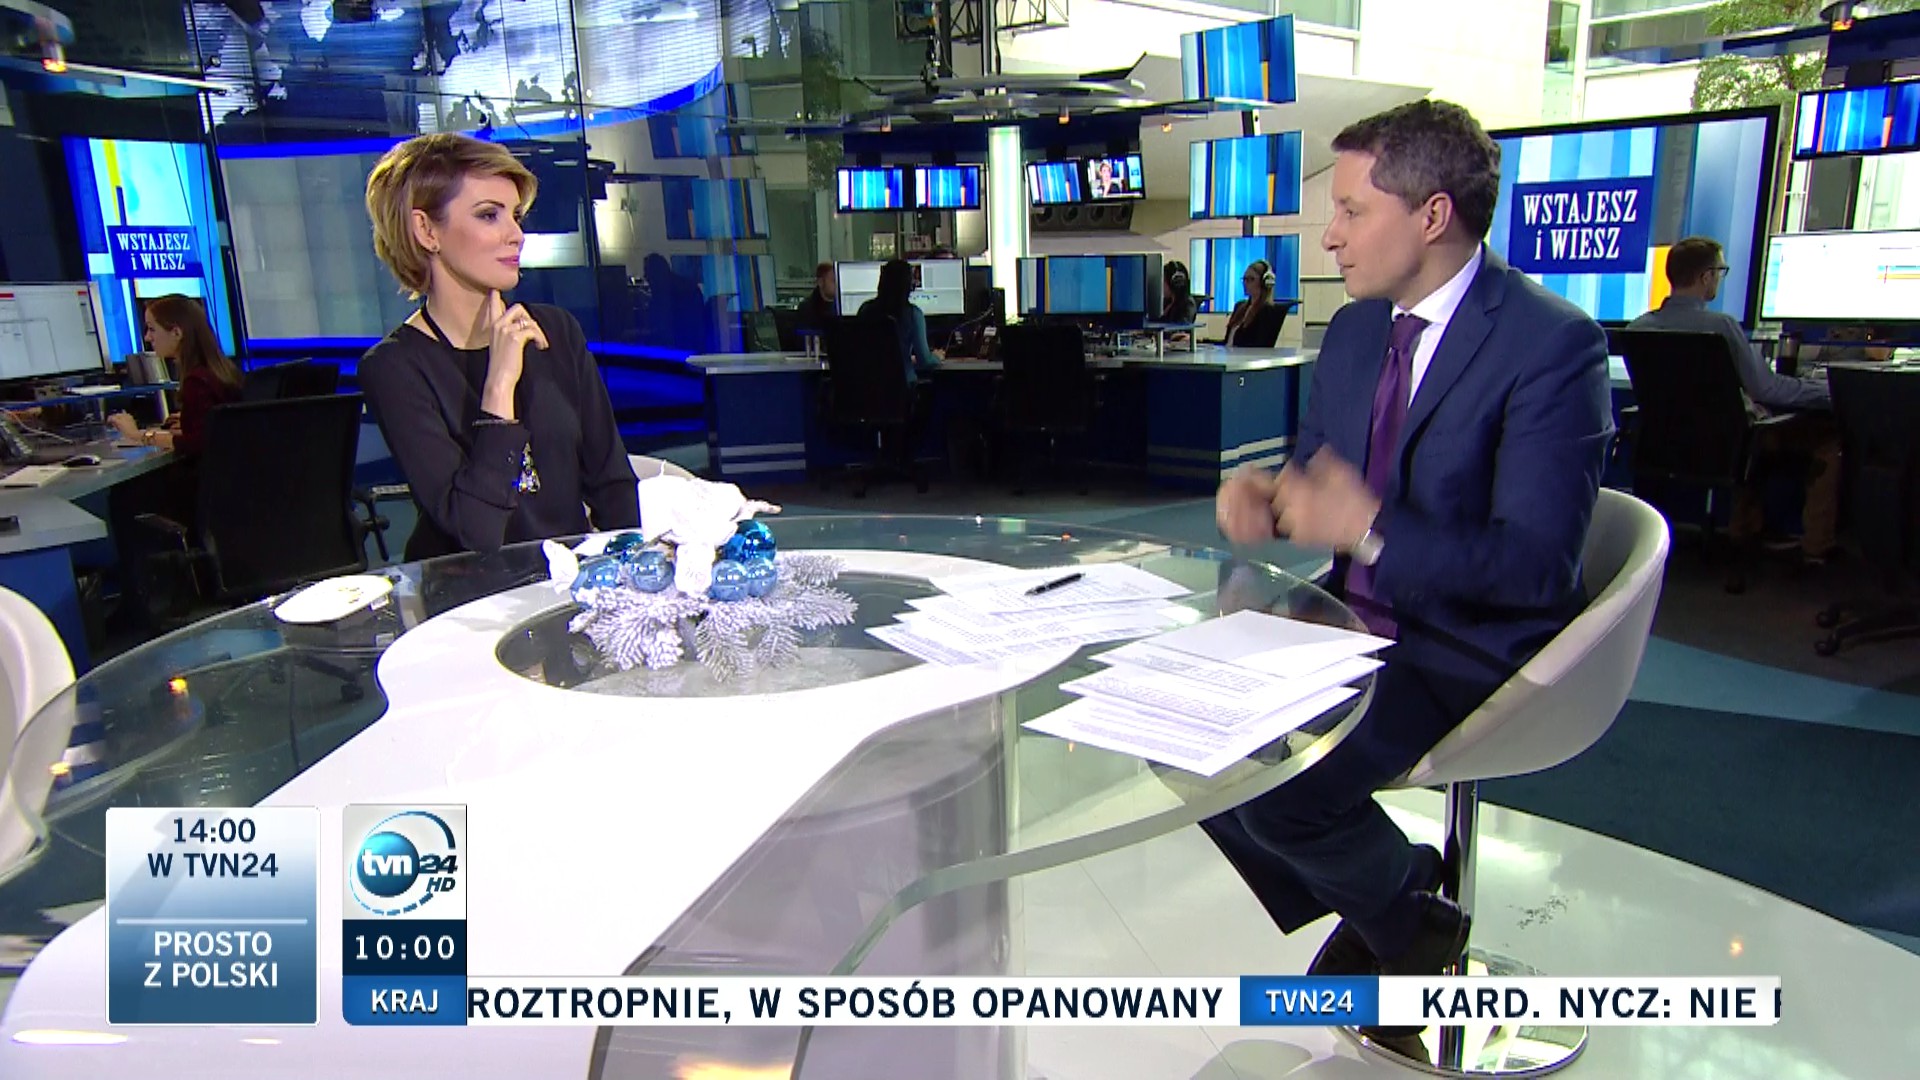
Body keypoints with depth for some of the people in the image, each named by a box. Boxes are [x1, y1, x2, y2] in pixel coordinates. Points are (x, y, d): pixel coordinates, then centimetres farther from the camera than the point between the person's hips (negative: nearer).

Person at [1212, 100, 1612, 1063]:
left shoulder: (1551, 344, -16)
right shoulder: (1354, 329, 7)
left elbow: (1537, 565, -21)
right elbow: (1312, 474, 14)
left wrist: (1371, 530, -32)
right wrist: (1264, 497, -10)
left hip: (1470, 652, -8)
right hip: (1354, 621, 8)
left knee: (1280, 790, -24)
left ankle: (1412, 925, 11)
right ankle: (1368, 908, 15)